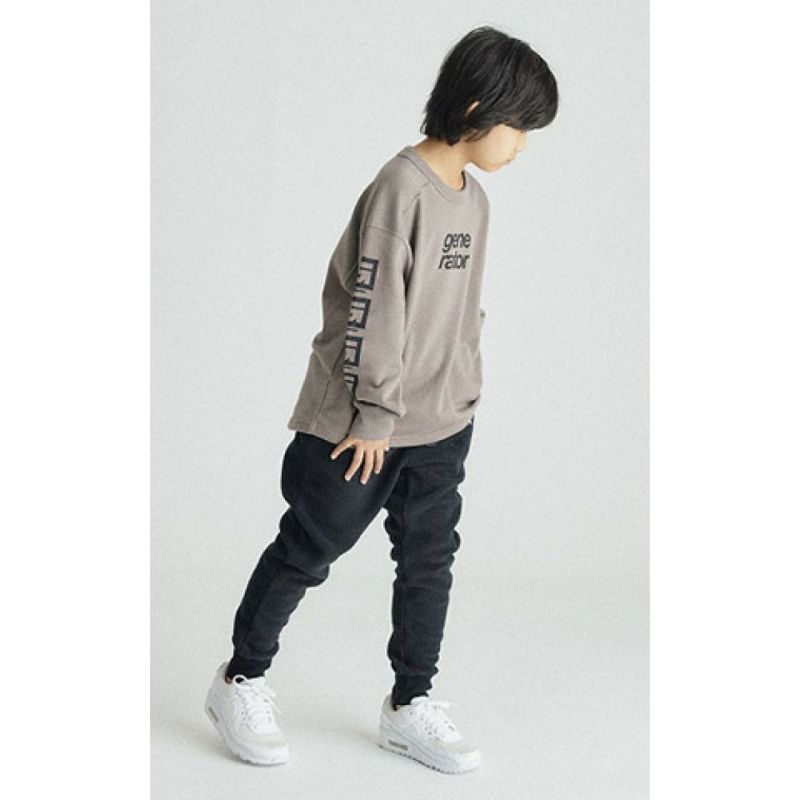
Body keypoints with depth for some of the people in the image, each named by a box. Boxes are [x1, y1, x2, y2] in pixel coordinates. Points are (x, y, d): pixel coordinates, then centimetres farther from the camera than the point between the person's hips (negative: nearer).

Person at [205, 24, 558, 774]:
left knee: (430, 559, 10)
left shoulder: (472, 198, 8)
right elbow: (373, 311, -20)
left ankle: (409, 705, 23)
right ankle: (242, 681, 24)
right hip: (360, 424, -7)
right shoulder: (400, 188, -19)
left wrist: (464, 394, 17)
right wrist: (376, 416, -18)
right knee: (308, 549, 6)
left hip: (443, 426, 8)